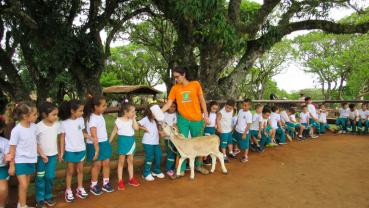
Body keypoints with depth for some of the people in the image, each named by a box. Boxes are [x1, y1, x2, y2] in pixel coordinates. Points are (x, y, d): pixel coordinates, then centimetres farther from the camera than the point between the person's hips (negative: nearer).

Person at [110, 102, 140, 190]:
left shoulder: (131, 120, 2)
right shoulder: (118, 120, -10)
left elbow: (136, 128, -14)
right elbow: (114, 132, -2)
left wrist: (134, 119, -11)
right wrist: (109, 142, -1)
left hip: (131, 141, 5)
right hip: (123, 141, -5)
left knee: (130, 161, 14)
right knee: (121, 161, 3)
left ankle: (131, 179, 25)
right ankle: (120, 181, 10)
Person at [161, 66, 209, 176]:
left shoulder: (195, 84, -4)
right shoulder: (175, 88, -1)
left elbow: (202, 100, 2)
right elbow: (168, 103, -4)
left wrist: (205, 115, -1)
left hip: (197, 119, 0)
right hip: (182, 119, 0)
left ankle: (199, 165, 30)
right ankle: (181, 169, 12)